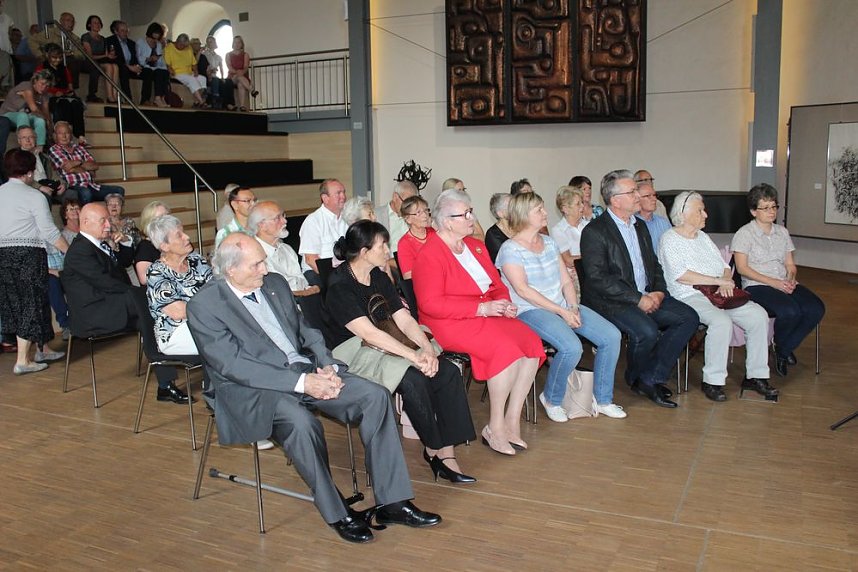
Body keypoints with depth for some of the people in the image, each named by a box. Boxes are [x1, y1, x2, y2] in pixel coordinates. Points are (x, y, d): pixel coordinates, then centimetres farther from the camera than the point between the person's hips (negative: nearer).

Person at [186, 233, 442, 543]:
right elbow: (234, 365, -16)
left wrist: (327, 366, -5)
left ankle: (392, 503, -9)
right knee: (301, 421, -37)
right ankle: (336, 513, -16)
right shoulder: (203, 306, -9)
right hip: (252, 389, -6)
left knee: (375, 396, -13)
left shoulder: (275, 284, 11)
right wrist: (301, 382, -23)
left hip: (305, 371, 6)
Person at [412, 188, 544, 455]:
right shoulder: (430, 254, -9)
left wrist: (504, 303, -2)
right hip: (449, 323, -8)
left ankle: (512, 421, -7)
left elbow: (496, 283, 23)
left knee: (531, 342, -15)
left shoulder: (475, 245, 16)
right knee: (505, 349, -29)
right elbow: (431, 304, -18)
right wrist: (481, 308, -20)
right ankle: (495, 428, -15)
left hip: (487, 314, 8)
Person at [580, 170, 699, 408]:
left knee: (689, 318, -9)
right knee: (646, 331, -31)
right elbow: (598, 279, -17)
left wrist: (659, 292, 0)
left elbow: (654, 265, 22)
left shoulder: (640, 227, 17)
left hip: (647, 297, 8)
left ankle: (650, 379, -7)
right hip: (610, 302, -8)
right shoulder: (594, 231, -9)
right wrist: (638, 299, -19)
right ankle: (636, 378, 2)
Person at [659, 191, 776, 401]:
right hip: (689, 297, -7)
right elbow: (681, 276, -16)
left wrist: (726, 284, -6)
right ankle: (712, 381, -22)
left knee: (759, 316, -12)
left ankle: (755, 376, -4)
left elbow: (725, 267, 18)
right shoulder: (670, 240, -2)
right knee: (722, 321, -34)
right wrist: (719, 281, -14)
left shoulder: (703, 237, 22)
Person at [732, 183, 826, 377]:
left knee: (816, 308, -22)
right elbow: (742, 268, -8)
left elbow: (790, 265, 17)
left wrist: (790, 279, -7)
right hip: (756, 286, -6)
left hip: (784, 285, 6)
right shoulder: (744, 233, 0)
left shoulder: (782, 232, 18)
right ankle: (779, 346, 0)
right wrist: (773, 282, -16)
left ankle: (784, 350, -4)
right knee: (790, 310, -33)